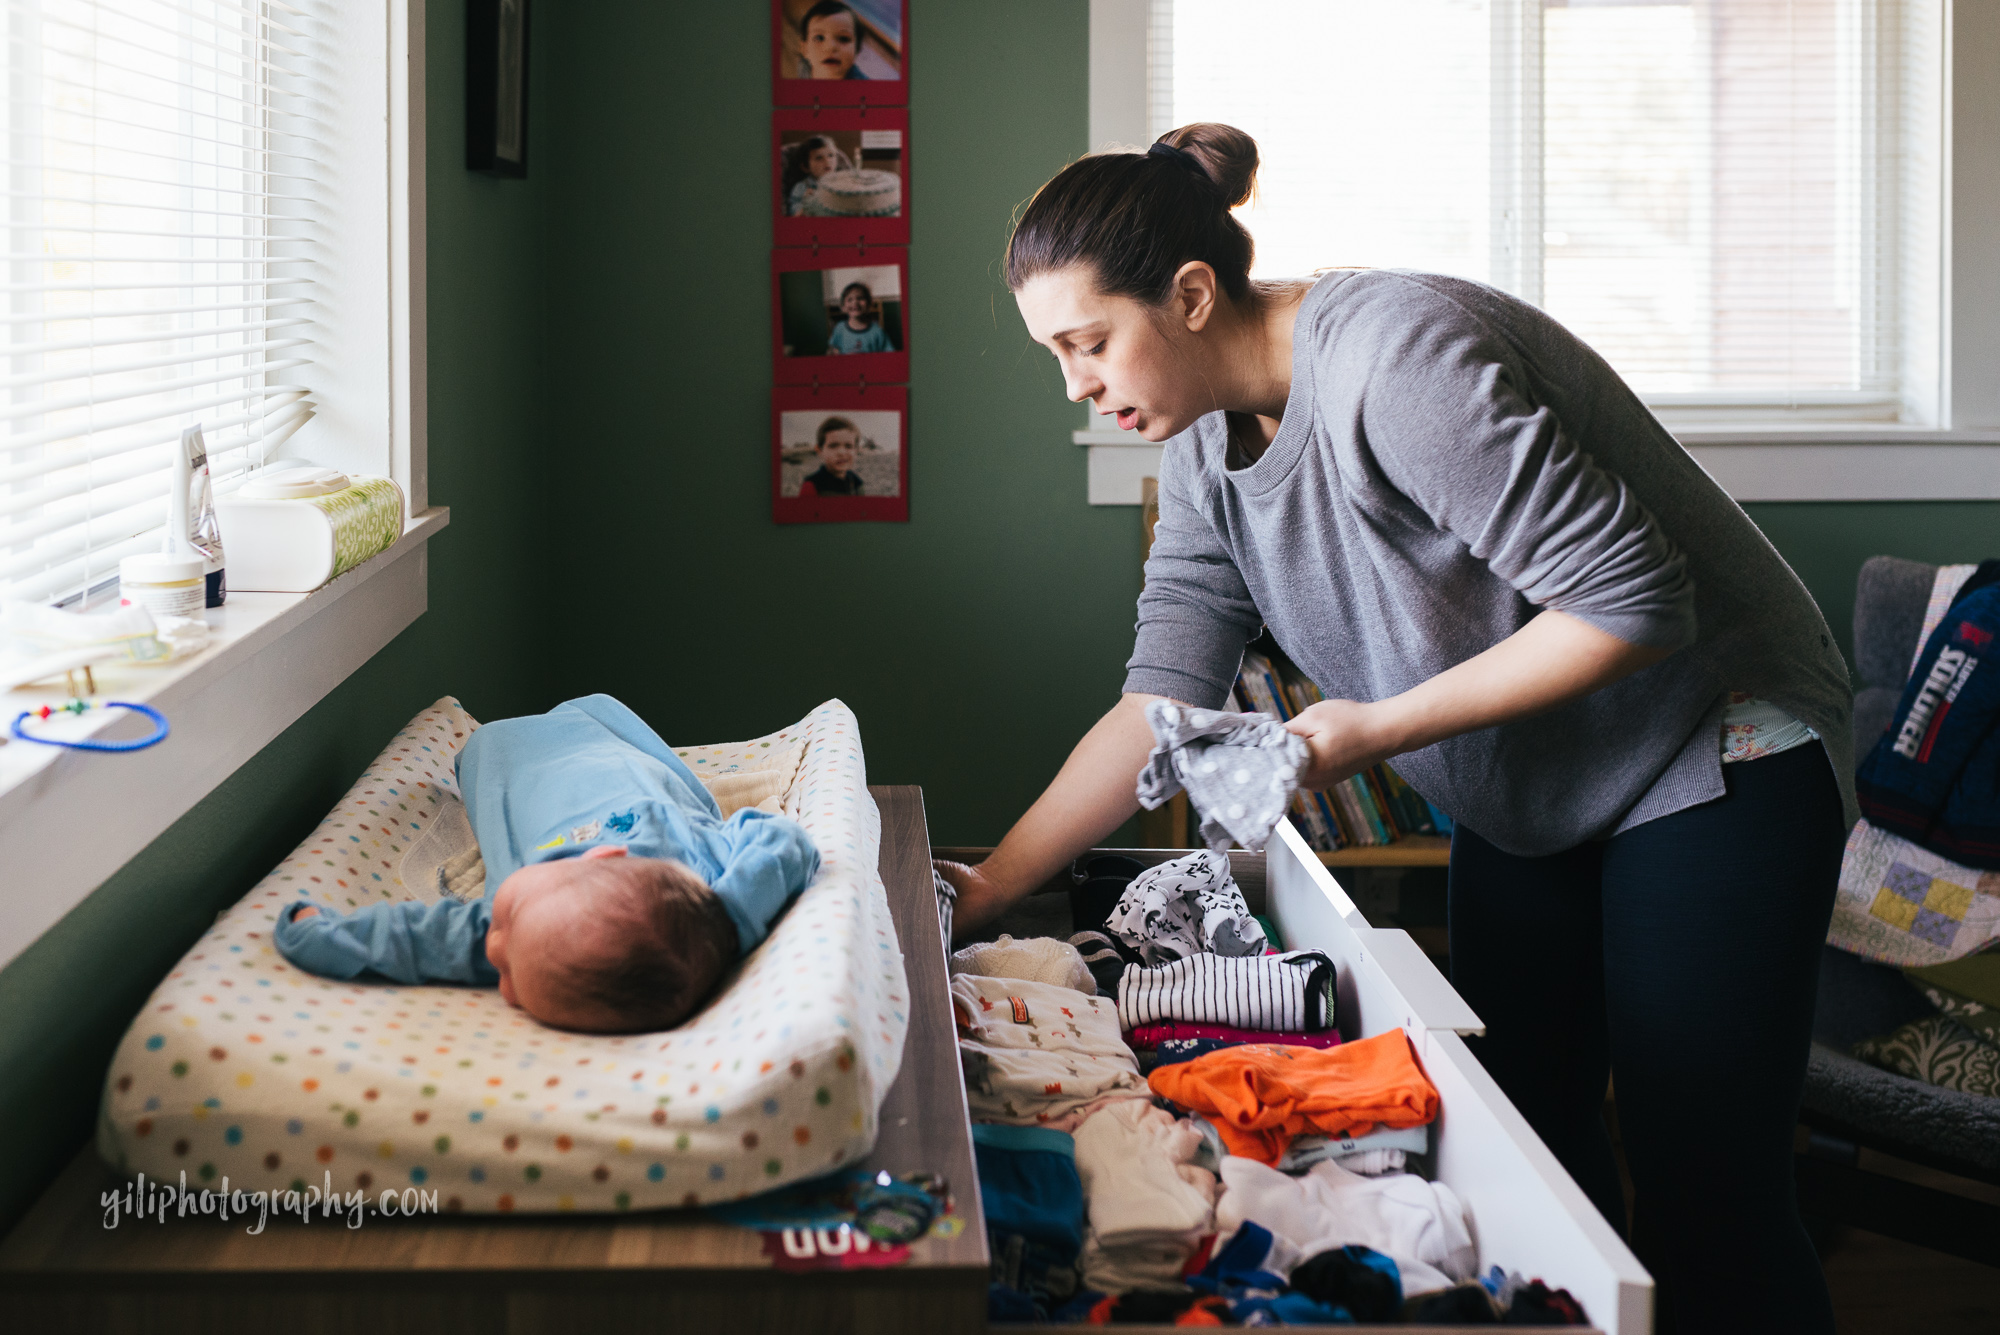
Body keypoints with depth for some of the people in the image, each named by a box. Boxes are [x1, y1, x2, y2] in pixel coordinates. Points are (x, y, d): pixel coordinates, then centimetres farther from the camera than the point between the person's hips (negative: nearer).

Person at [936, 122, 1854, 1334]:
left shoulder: (1395, 355, -29)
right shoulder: (1205, 452, -1)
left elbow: (1635, 604, -28)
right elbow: (1163, 703, -3)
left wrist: (1382, 727, -25)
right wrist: (994, 883, -11)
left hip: (1714, 761, -8)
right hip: (1526, 803, 8)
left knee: (1705, 1185, -8)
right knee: (1528, 1137, 10)